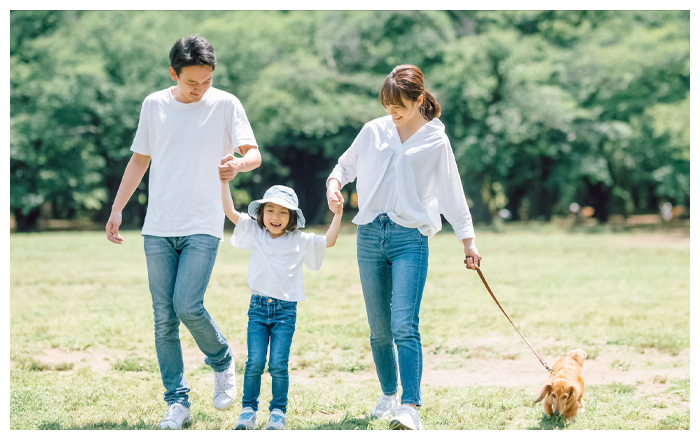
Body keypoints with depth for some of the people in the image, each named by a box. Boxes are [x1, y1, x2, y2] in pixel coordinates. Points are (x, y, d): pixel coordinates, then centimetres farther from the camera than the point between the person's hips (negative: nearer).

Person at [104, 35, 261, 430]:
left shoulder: (226, 105, 0)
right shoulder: (154, 105, 8)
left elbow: (254, 153, -5)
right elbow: (140, 160, 17)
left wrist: (239, 163, -29)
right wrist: (117, 209, 13)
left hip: (203, 226, -3)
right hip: (158, 228, 3)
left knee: (188, 305, -17)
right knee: (164, 317, 1)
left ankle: (223, 362, 12)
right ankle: (177, 401, 9)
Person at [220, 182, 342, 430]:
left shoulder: (300, 241, 6)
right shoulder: (254, 233, 8)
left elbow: (328, 241, 5)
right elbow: (230, 211, 4)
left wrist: (337, 216, -4)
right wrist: (224, 182, -2)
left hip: (285, 310, -1)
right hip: (258, 307, 1)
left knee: (278, 364, -5)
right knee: (255, 362, -5)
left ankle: (278, 412, 7)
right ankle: (248, 410, 6)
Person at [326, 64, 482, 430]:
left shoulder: (435, 141, 4)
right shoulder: (373, 131, 10)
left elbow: (451, 194, 9)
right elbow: (346, 164, 21)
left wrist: (468, 241, 7)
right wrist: (334, 183, -1)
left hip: (410, 238, -3)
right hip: (369, 235, 3)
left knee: (404, 325, -17)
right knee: (379, 328, 9)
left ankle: (411, 407, -22)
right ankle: (389, 395, 28)